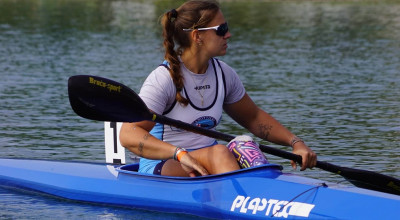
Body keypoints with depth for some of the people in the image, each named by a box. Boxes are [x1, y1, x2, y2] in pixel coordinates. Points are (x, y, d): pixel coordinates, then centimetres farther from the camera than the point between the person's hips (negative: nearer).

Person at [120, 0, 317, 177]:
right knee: (219, 153, -36)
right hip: (160, 168, -6)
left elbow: (253, 118, 25)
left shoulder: (223, 74, 8)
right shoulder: (164, 78, -12)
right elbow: (128, 135, -22)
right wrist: (179, 154, -36)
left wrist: (295, 142, 10)